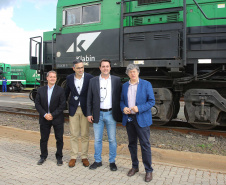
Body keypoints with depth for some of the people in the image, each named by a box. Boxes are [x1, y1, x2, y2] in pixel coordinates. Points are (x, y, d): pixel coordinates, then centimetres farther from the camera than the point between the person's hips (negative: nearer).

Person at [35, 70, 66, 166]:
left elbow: (62, 105, -8)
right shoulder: (40, 90, 5)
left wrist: (53, 115, -14)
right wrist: (45, 114, -11)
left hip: (57, 119, -2)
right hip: (44, 119, 2)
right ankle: (43, 156, 29)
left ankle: (59, 157, 21)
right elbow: (37, 104, 1)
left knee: (59, 139, 5)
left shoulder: (60, 90, -3)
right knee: (43, 139, 11)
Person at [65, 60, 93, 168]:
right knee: (74, 135, 8)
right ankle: (73, 157, 21)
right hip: (73, 109, 2)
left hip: (85, 109, -1)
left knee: (85, 135, 7)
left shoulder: (89, 78, -6)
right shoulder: (69, 78, 2)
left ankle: (84, 157, 21)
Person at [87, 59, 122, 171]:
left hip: (111, 114, -1)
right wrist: (89, 113, 0)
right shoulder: (93, 81, 4)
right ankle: (97, 161, 26)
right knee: (97, 139, 10)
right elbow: (89, 99, 5)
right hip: (98, 114, 1)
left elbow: (120, 97, 2)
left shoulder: (116, 80, 2)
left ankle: (112, 162, 24)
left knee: (112, 140, 8)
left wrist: (119, 113, -4)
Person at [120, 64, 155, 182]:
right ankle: (135, 166, 29)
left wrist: (139, 108, -19)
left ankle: (148, 170, 13)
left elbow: (152, 101, -6)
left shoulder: (146, 84, -3)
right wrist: (123, 108, -7)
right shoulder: (125, 86, 10)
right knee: (132, 144, 13)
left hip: (141, 119, -4)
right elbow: (121, 100, 15)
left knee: (145, 145, -1)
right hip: (128, 118, 4)